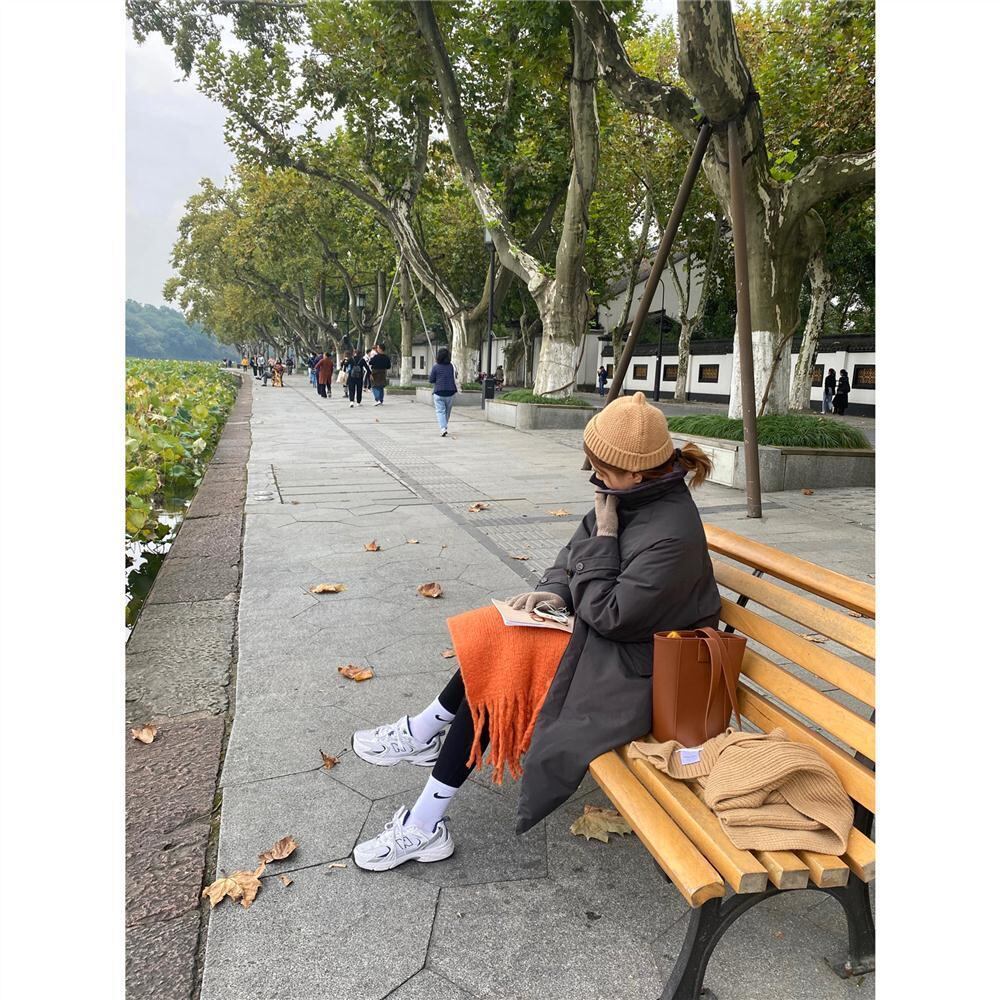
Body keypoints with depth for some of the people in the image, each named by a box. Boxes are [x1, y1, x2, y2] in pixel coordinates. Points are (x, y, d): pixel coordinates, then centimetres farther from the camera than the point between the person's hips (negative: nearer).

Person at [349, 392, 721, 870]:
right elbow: (576, 550, 9)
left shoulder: (672, 535, -29)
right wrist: (554, 589, -8)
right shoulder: (631, 497, -2)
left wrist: (604, 534, -24)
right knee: (490, 649, -1)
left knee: (497, 672, -14)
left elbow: (609, 614, -26)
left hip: (627, 665, -9)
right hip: (597, 631, 9)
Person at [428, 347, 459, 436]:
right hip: (450, 393, 3)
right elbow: (456, 378, 7)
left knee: (440, 411, -2)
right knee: (447, 411, 17)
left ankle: (443, 428, -18)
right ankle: (444, 426, 29)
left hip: (439, 393, -2)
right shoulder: (452, 366, -1)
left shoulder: (436, 367, -7)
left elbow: (431, 380, -3)